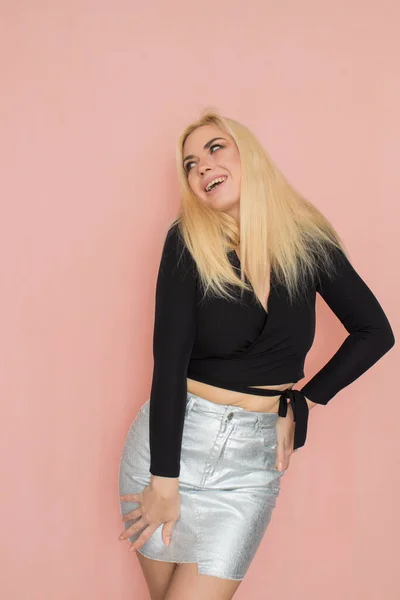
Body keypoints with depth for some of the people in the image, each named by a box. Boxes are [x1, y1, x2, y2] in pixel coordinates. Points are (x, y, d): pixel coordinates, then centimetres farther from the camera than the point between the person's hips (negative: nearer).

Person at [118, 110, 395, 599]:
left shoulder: (308, 240, -4)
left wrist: (303, 402, 3)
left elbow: (375, 331, 6)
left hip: (251, 460, 1)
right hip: (171, 439, -1)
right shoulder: (187, 242, -9)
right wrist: (164, 481, -16)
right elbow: (169, 361, -14)